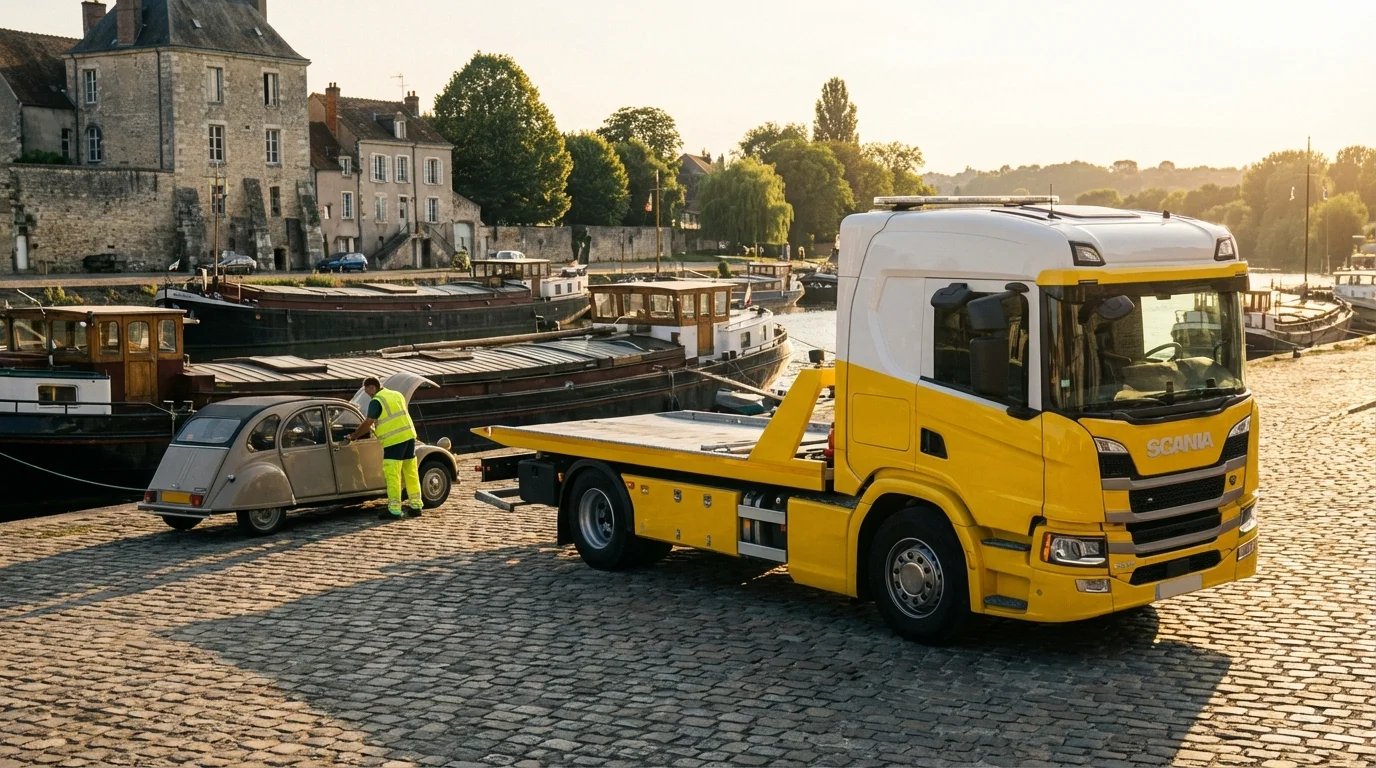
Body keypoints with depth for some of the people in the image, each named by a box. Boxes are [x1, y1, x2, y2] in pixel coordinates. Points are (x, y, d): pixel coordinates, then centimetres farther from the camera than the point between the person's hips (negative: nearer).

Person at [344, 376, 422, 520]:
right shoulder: (397, 395, 16)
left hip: (394, 441, -8)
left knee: (392, 476, -4)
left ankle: (395, 510, -7)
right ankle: (416, 506, 16)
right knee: (411, 473, 13)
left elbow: (367, 424, -8)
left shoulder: (376, 401, -7)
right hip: (409, 436, 8)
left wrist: (352, 437, 3)